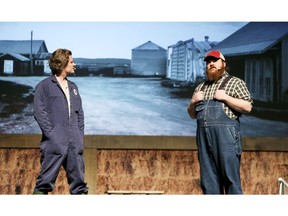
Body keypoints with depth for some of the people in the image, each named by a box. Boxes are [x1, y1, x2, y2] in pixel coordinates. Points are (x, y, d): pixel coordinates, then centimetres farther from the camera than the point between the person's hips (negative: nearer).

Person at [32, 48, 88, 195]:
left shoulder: (73, 87, 21)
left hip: (74, 142, 6)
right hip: (55, 142, -6)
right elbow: (39, 112, -6)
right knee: (47, 179, -4)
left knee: (78, 178, 7)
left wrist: (80, 135, 9)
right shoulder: (45, 85, 1)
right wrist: (51, 134, -13)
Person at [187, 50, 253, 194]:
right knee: (208, 179, 3)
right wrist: (193, 102, 6)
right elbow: (192, 114, 25)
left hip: (225, 132, -5)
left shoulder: (235, 82, 9)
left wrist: (225, 97, -9)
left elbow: (247, 107, -2)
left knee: (230, 177, -8)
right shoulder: (201, 87, 24)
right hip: (203, 134, 5)